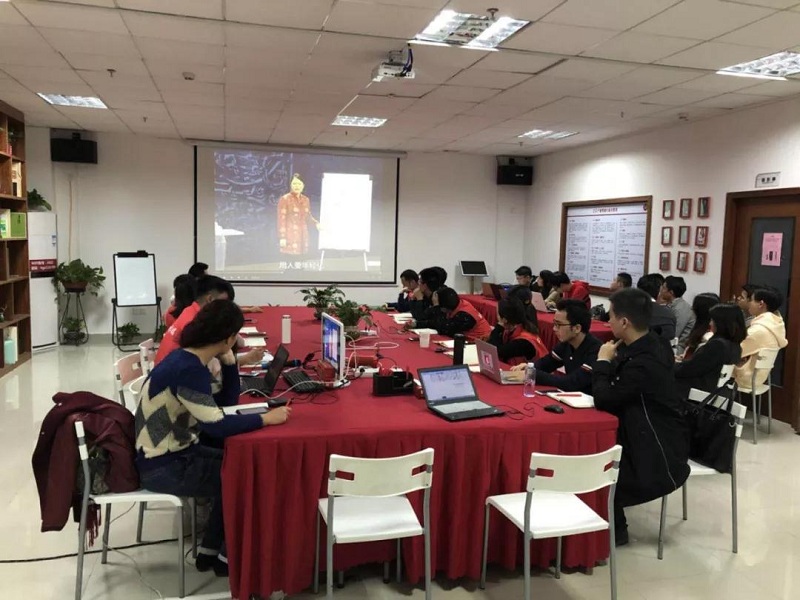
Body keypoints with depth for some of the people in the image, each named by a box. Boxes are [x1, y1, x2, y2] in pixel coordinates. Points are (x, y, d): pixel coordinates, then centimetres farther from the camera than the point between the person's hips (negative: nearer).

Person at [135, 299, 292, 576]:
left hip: (173, 453, 9)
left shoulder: (189, 360, 3)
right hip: (163, 466, -9)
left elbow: (227, 401, 10)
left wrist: (228, 360, -1)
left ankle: (209, 551, 21)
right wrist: (266, 418, -20)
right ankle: (227, 557, 17)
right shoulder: (188, 369, -26)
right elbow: (217, 427, -29)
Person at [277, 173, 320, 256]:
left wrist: (316, 223, 0)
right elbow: (281, 219, -9)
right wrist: (282, 237, -15)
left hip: (303, 235, 6)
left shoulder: (306, 199, 11)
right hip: (290, 236, -6)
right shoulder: (284, 199, -6)